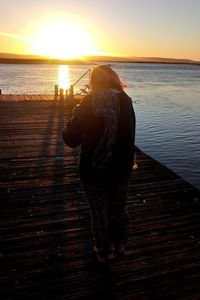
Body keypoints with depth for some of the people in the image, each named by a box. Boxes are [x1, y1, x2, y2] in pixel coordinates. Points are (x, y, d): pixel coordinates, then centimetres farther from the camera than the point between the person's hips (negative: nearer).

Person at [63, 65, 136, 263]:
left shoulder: (88, 103, -15)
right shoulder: (126, 101, -3)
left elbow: (70, 139, -12)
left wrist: (75, 116, 3)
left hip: (94, 171, -3)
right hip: (122, 169, 4)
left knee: (99, 213, 16)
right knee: (119, 209, 23)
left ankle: (102, 252, 35)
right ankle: (120, 246, 42)